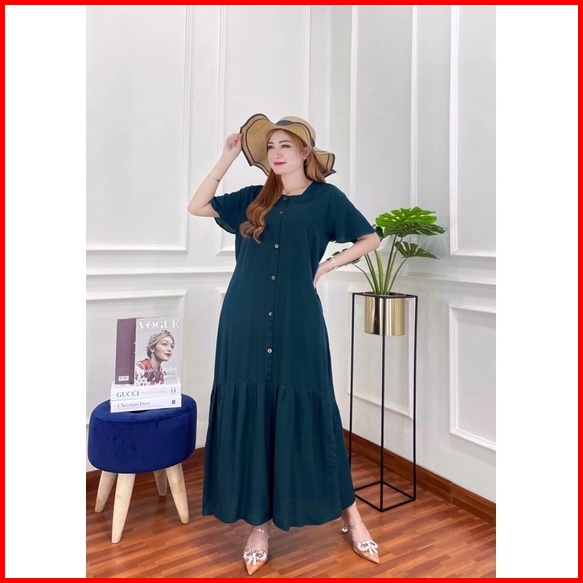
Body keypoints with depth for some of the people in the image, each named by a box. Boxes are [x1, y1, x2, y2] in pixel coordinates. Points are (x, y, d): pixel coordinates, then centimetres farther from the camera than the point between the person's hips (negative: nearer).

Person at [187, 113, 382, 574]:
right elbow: (197, 207, 12)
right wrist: (228, 157, 8)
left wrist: (326, 266, -1)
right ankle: (259, 525, 20)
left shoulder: (326, 197, 5)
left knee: (309, 416, 2)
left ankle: (351, 516, 21)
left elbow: (371, 239, 9)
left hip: (298, 325, -3)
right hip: (246, 324, 3)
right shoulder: (252, 199, 13)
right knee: (250, 418, 5)